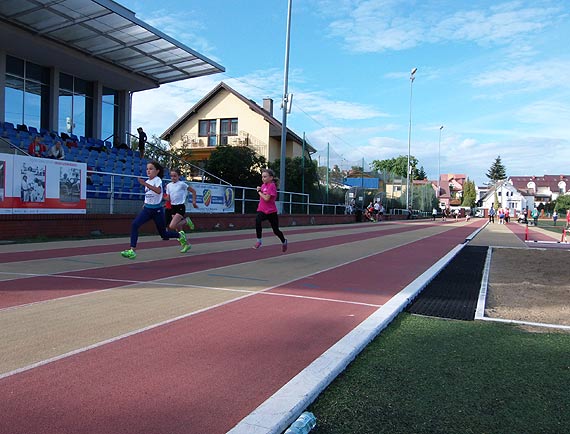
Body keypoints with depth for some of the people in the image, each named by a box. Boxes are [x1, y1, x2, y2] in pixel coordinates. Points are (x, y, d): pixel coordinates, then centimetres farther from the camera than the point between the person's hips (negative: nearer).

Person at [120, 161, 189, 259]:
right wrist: (146, 203, 17)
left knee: (163, 234, 5)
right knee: (134, 225, -17)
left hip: (157, 210, -6)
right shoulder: (147, 181, 9)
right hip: (147, 209, 6)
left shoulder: (158, 180, -12)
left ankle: (180, 236, 35)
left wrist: (145, 184, -45)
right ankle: (132, 250, -18)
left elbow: (158, 191, -36)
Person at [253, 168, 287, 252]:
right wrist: (259, 190, 4)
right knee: (257, 220, -30)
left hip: (271, 211, -5)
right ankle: (259, 241, -22)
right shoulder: (263, 185, 7)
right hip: (262, 210, 5)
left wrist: (259, 191, -11)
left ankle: (284, 241, 40)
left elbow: (266, 198, -25)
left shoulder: (272, 186, -15)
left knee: (276, 230, 9)